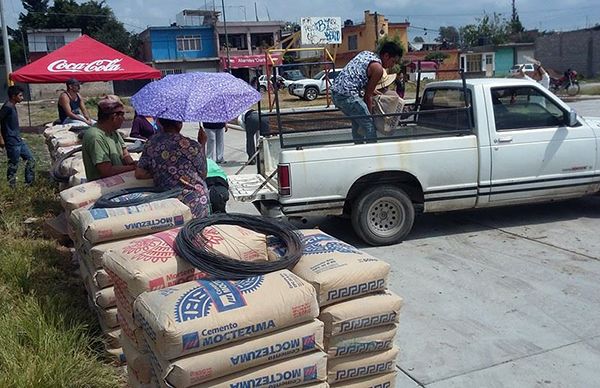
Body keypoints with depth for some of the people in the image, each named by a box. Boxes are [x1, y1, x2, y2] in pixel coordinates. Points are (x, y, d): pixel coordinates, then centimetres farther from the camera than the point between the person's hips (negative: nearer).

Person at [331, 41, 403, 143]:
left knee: (357, 121, 24)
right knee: (368, 125, -1)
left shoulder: (366, 53, 19)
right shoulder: (378, 68, -5)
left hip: (335, 92, 9)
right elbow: (368, 95, -3)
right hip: (347, 95, -9)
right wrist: (369, 114, 6)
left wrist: (372, 90, 28)